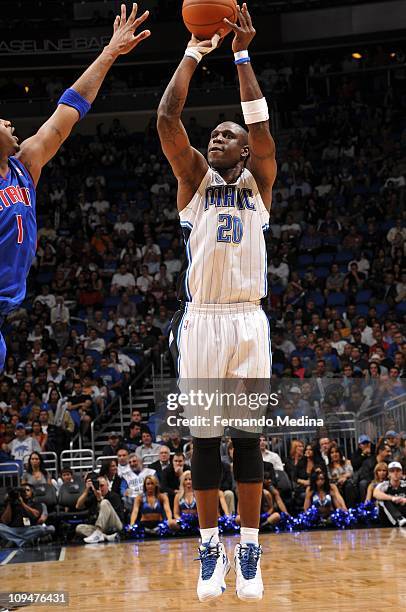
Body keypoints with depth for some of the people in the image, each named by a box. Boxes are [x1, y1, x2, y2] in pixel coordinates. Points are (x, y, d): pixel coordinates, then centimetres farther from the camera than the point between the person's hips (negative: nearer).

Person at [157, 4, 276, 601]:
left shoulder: (258, 181, 10)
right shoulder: (195, 179, 10)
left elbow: (261, 123, -6)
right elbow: (166, 117, -1)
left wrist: (242, 55, -6)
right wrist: (194, 53, 2)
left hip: (248, 320, 0)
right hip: (201, 320, 0)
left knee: (249, 437, 1)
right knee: (204, 439, 2)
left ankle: (249, 551, 7)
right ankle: (211, 550, 10)